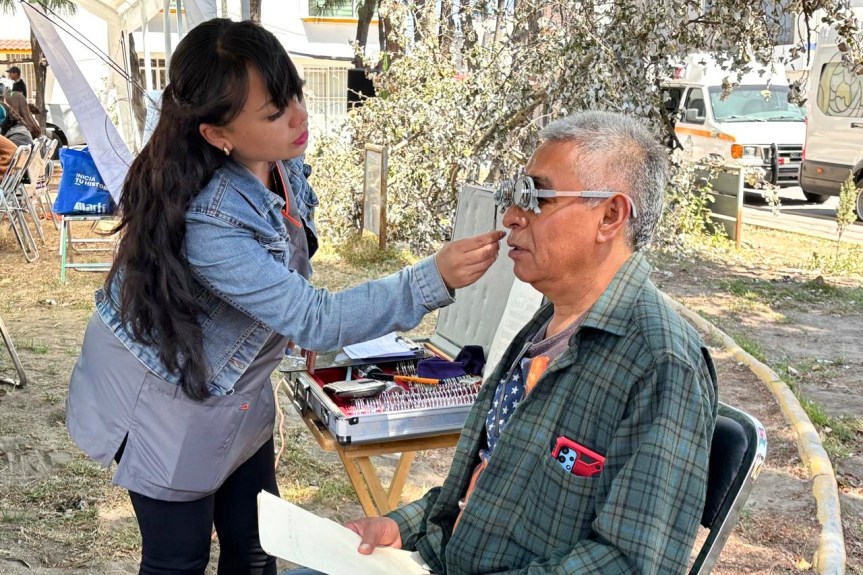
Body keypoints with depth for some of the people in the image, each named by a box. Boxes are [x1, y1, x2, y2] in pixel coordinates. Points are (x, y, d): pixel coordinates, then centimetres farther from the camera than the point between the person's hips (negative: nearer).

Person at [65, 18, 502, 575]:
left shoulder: (281, 164, -13)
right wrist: (433, 280, -44)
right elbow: (313, 320, -36)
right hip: (169, 401, -7)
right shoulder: (206, 223, -37)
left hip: (239, 394, 7)